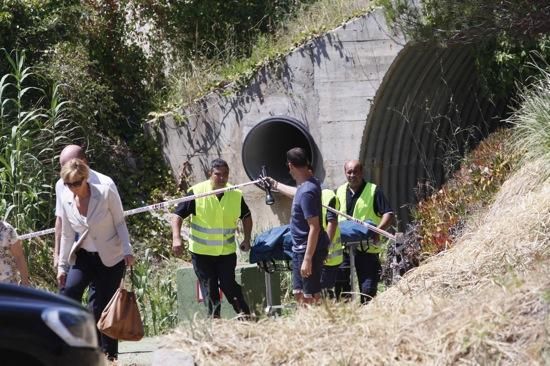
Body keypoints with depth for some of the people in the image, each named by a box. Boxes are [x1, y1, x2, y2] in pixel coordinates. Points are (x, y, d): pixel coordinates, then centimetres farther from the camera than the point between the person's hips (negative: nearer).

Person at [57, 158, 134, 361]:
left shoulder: (106, 193, -14)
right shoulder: (66, 201, -3)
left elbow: (120, 223, -6)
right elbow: (67, 235, 7)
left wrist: (127, 251, -14)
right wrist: (62, 265, 7)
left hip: (110, 259, -3)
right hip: (83, 258, 3)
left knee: (103, 307, -3)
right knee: (68, 293, -18)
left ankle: (109, 355, 8)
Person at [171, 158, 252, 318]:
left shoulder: (236, 195, -4)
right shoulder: (196, 192, -13)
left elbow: (246, 216, 15)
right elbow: (178, 215, -10)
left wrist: (247, 239, 8)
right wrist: (176, 238, -23)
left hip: (227, 251, 1)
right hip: (201, 251, -1)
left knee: (228, 284, -2)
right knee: (209, 287, 4)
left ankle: (244, 314, 11)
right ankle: (214, 317, 13)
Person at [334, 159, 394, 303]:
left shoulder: (373, 191, -4)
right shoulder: (340, 191, 12)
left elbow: (388, 214, -10)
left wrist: (378, 231, -26)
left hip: (367, 248, -5)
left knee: (368, 289, -2)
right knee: (340, 285, 5)